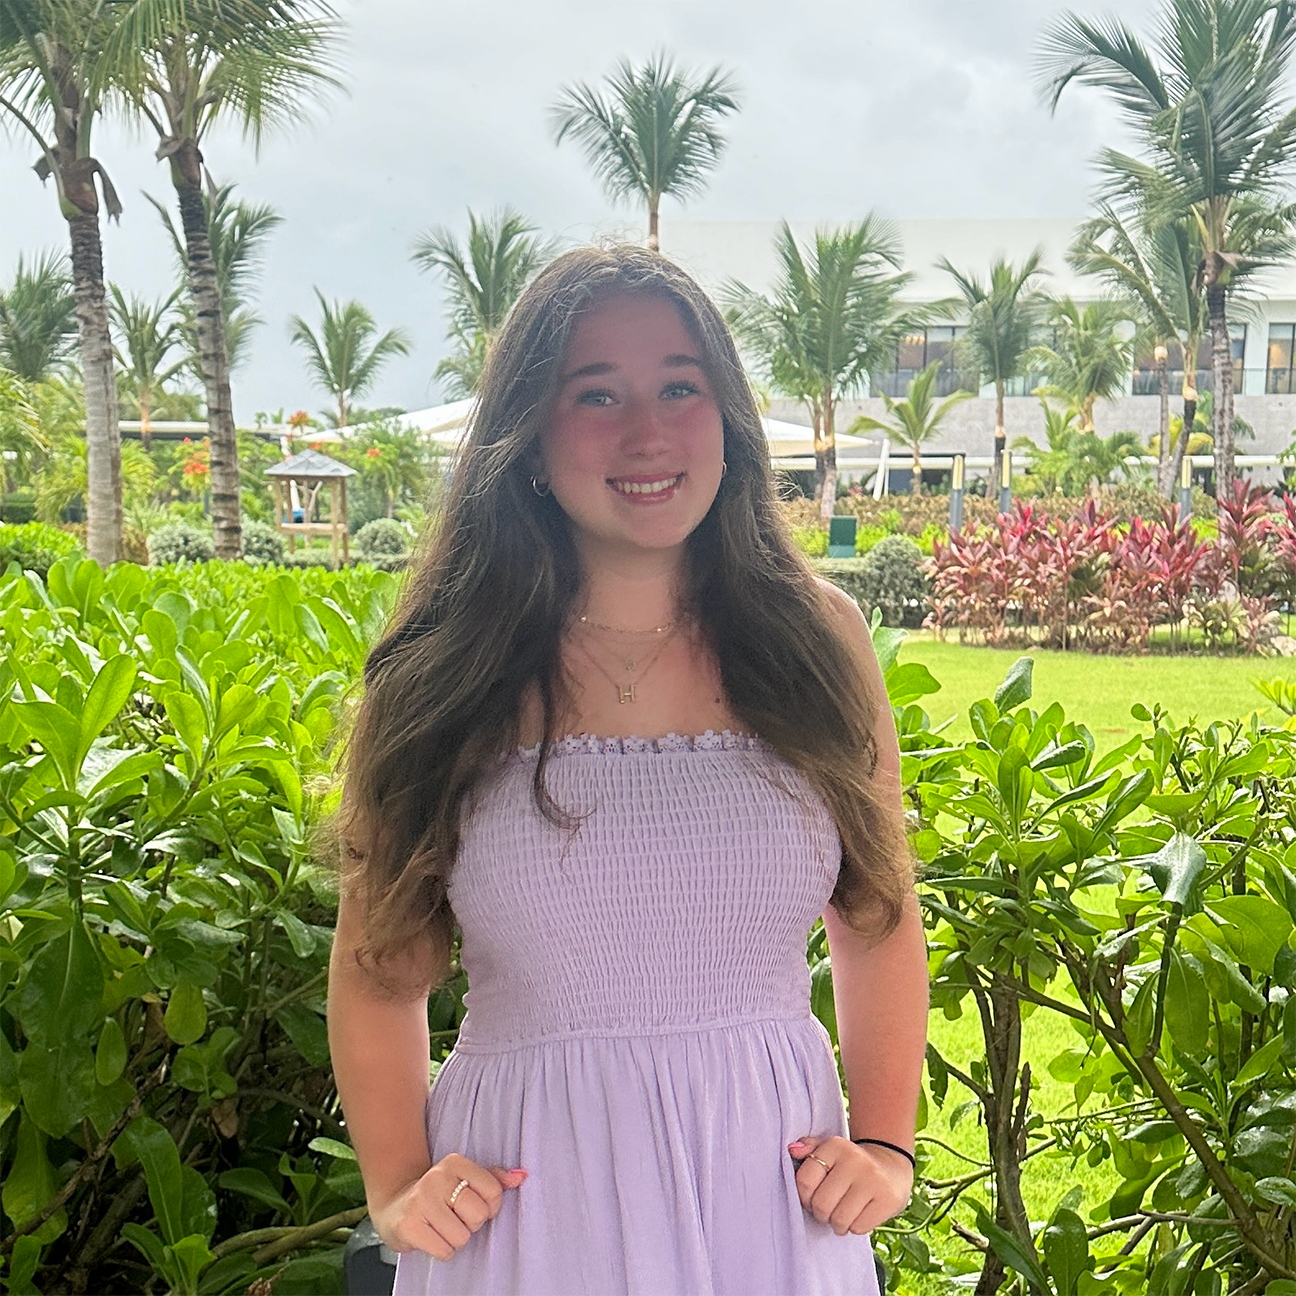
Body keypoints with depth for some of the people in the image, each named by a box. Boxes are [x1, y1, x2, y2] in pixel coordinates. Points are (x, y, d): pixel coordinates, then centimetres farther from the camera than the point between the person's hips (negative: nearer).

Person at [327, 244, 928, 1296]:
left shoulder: (816, 638, -2)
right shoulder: (442, 674, -5)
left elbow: (880, 924, 9)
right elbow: (380, 972, 5)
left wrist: (886, 1146, 3)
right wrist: (396, 1185, -4)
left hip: (771, 1191, 2)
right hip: (527, 1203, -1)